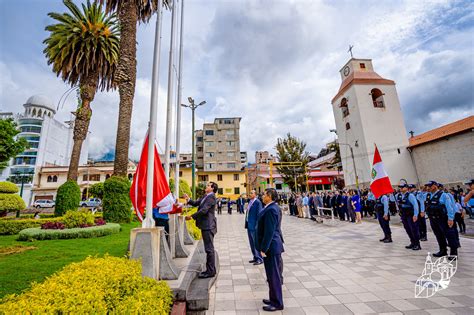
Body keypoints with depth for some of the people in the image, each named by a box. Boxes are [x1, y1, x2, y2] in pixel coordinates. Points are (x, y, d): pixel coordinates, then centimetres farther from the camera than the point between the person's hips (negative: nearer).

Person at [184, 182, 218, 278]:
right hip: (206, 226, 10)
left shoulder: (211, 197, -16)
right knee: (209, 248, 18)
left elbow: (204, 210, -23)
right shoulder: (205, 196, 15)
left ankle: (210, 271, 11)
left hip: (208, 226, -10)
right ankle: (211, 269, 30)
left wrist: (192, 216, -16)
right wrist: (188, 200, -4)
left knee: (209, 249, 0)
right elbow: (196, 203, 13)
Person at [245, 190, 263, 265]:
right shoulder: (250, 201, 10)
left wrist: (257, 225, -18)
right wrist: (246, 223, 14)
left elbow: (259, 214, -17)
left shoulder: (257, 202, -15)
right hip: (249, 225, 9)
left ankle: (260, 259, 15)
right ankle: (255, 257, 29)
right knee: (252, 243, 16)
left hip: (254, 226, -9)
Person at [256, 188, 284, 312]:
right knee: (273, 274, 21)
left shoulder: (271, 209, -24)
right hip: (273, 245, 10)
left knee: (273, 275, 5)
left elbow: (269, 231, -25)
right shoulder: (274, 207, 8)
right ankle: (274, 298, 36)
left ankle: (277, 303, 21)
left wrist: (263, 249, -18)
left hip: (271, 247, -10)